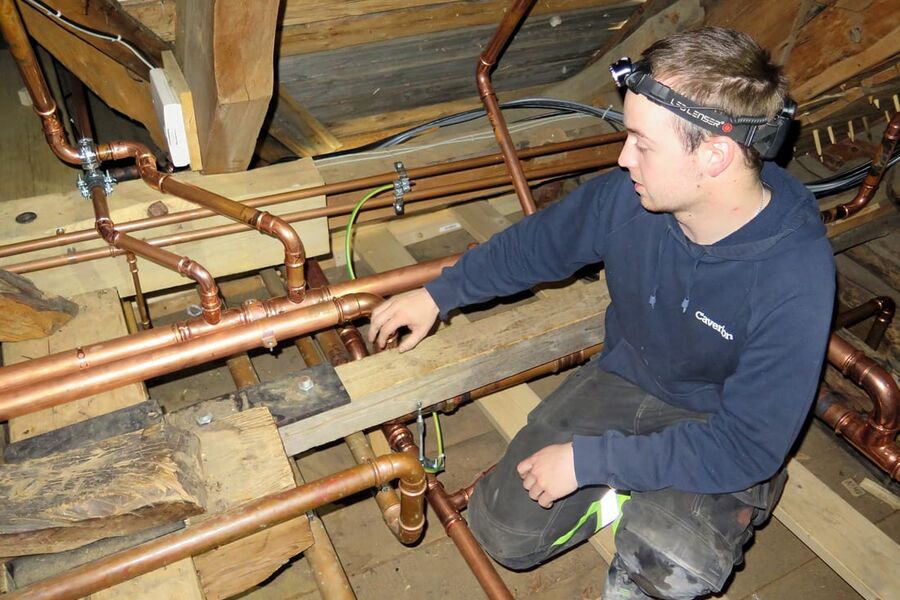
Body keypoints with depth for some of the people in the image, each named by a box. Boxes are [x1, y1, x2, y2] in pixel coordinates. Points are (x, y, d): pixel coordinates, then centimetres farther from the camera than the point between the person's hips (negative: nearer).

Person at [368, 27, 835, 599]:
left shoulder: (795, 279, -31)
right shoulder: (625, 195, -19)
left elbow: (748, 445, -27)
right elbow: (536, 245, 2)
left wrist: (589, 458, -27)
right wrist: (440, 293, 7)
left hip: (719, 426, -3)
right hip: (621, 379, 4)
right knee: (503, 533, -4)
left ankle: (726, 509, 4)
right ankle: (634, 491, 18)